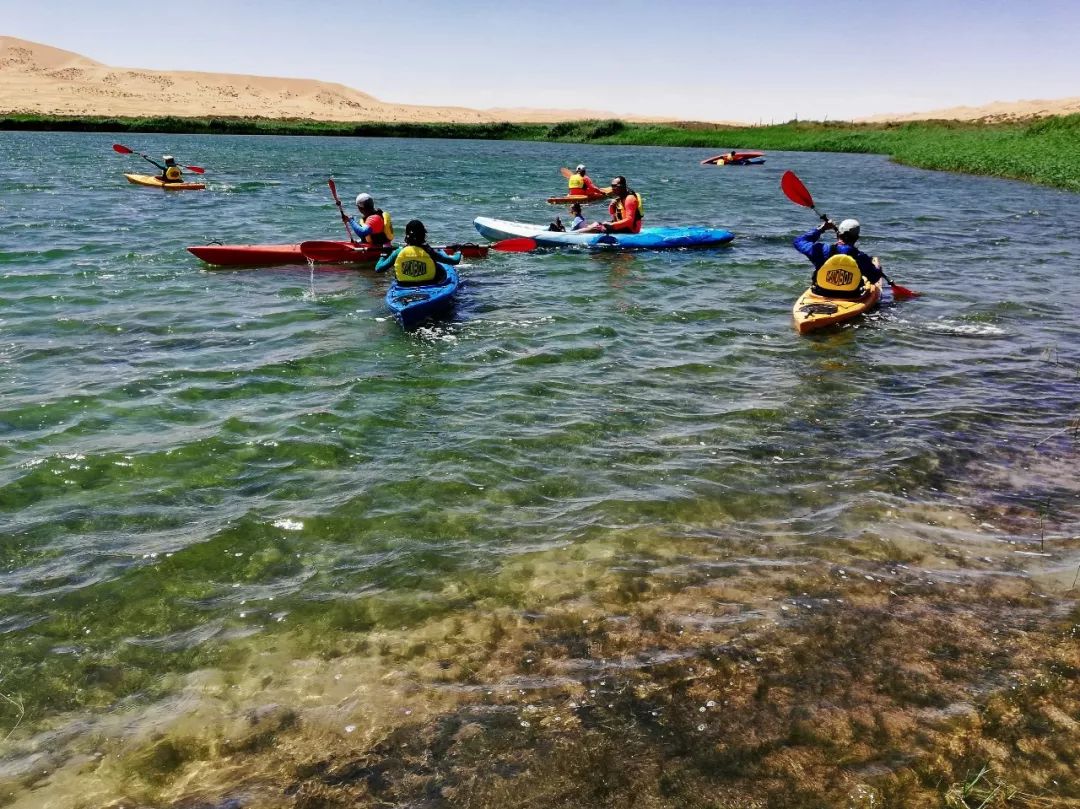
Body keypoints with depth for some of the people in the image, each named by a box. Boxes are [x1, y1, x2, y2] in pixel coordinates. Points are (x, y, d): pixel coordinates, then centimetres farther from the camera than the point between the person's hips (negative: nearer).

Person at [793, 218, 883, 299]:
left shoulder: (821, 250, -17)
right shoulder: (861, 258, -15)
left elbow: (798, 241, 0)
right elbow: (875, 278, 0)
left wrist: (821, 228, 7)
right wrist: (877, 265, 22)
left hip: (821, 296, 1)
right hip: (851, 299, 0)